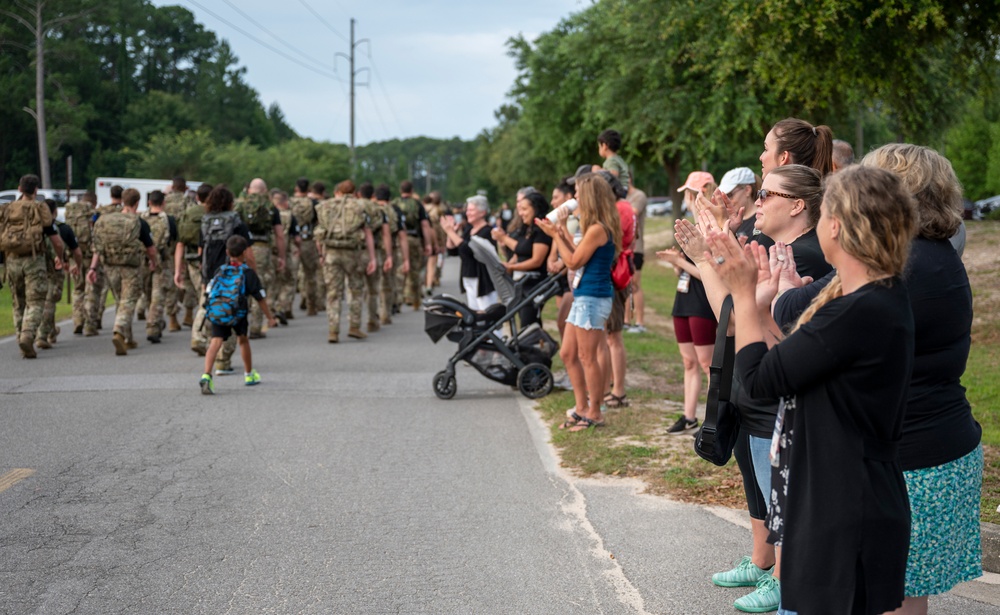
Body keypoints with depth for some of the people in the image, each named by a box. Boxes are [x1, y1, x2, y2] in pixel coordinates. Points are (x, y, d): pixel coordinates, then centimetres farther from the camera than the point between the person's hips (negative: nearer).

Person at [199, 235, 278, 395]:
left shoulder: (219, 271, 17)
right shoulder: (248, 273, 7)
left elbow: (210, 292, 21)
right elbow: (261, 298, 8)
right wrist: (270, 318, 15)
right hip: (238, 312, -1)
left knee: (216, 341, -7)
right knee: (243, 340, 21)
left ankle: (206, 375, -29)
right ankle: (249, 374, 38)